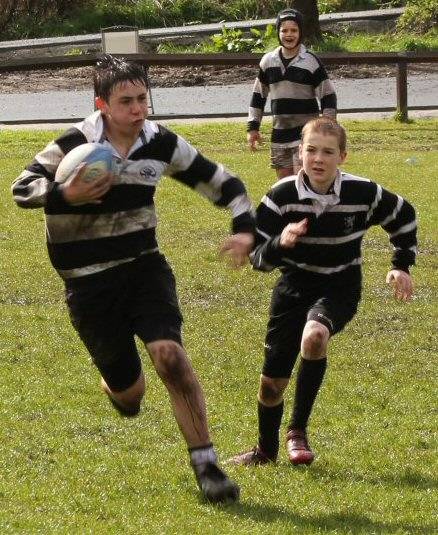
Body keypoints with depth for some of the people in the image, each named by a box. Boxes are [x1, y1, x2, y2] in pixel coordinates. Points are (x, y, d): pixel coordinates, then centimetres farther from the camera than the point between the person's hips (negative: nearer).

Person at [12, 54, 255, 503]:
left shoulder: (161, 143, -3)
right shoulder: (74, 145, -14)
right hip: (89, 283, -2)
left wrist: (244, 227, -8)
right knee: (129, 392, 3)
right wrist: (65, 196, -26)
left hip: (144, 267, 2)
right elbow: (22, 188, -7)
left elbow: (220, 181, 7)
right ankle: (119, 389, 45)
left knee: (170, 355, -22)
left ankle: (206, 465, -15)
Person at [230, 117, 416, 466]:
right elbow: (257, 257, -12)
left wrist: (402, 266, 8)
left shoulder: (363, 194, -14)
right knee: (272, 380, 2)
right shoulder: (282, 196, -16)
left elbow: (404, 217, 7)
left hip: (340, 289, -1)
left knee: (314, 336, -35)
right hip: (294, 287, 2)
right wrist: (280, 244, -32)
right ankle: (266, 450, 33)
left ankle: (298, 431, -15)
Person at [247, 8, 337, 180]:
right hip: (280, 133, 5)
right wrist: (253, 127, 10)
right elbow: (258, 96, 16)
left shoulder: (310, 61, -7)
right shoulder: (268, 61, 5)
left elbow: (328, 97, -5)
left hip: (305, 132, -5)